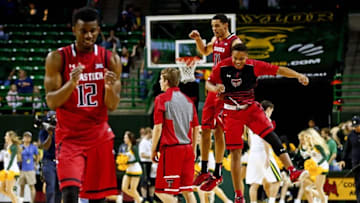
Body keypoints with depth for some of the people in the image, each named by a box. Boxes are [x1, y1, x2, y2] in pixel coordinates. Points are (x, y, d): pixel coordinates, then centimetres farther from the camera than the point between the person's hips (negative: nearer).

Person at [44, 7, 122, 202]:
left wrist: (110, 87, -24)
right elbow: (51, 102, -10)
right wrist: (72, 83, -28)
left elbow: (112, 106, -2)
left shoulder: (110, 60, 0)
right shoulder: (58, 58, -6)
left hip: (99, 136, 3)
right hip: (69, 136, -3)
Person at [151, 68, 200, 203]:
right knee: (187, 190, 10)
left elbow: (158, 128, -10)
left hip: (171, 149, -7)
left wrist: (153, 150, -2)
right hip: (187, 149, 7)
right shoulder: (187, 100, 14)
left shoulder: (162, 99, -5)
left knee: (162, 191, -4)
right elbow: (196, 128, 16)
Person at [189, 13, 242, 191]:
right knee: (205, 129, 7)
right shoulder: (216, 40, 11)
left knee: (218, 131, -5)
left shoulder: (234, 42, -14)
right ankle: (204, 172, 16)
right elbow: (205, 51, 31)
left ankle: (217, 174, 3)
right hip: (214, 89, 8)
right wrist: (198, 39, 14)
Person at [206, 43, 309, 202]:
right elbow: (208, 83, 0)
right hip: (232, 113, -1)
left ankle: (292, 172, -21)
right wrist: (215, 89, -23)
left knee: (271, 136, -18)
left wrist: (298, 75, -24)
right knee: (235, 152, -1)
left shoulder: (254, 66, -11)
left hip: (251, 108, 1)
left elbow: (278, 70, -13)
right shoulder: (222, 67, -12)